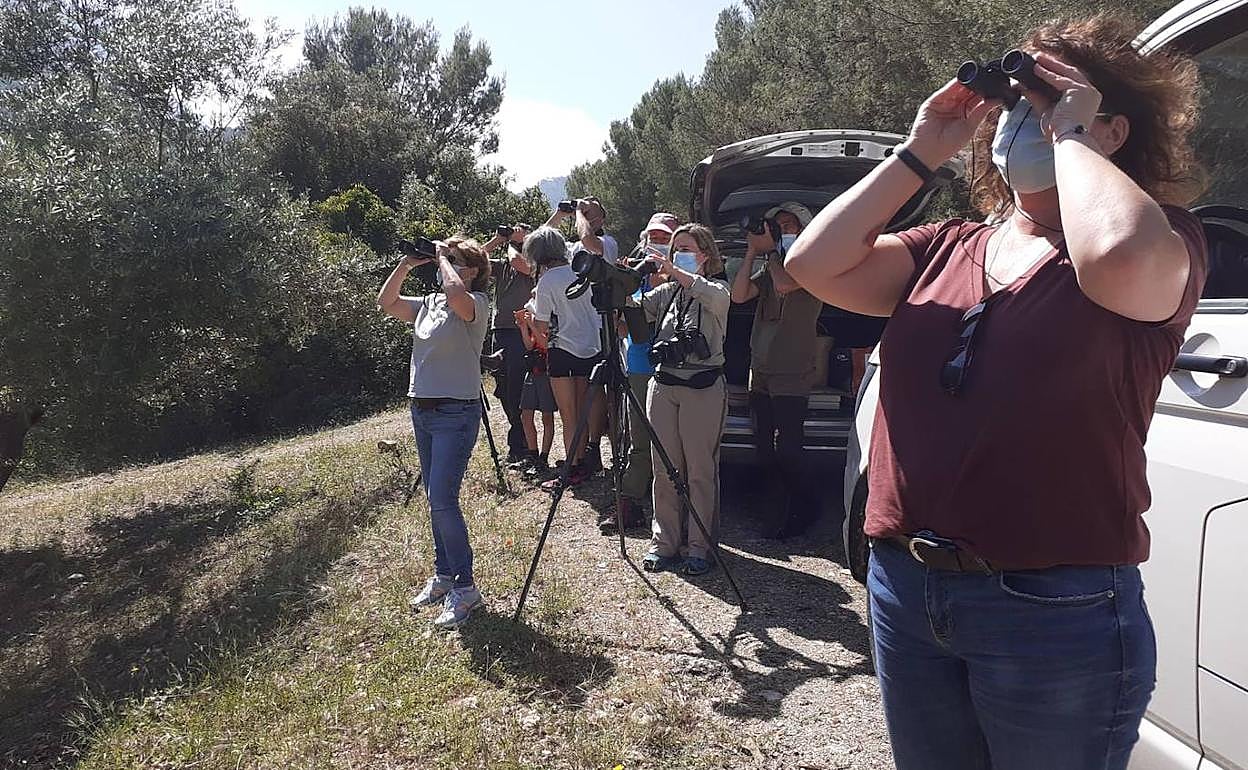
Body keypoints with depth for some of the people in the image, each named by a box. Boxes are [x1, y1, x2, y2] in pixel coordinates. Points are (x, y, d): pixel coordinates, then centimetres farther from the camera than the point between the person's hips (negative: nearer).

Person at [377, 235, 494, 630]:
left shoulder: (477, 302, -10)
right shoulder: (427, 303, 13)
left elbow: (457, 296, -32)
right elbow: (386, 303, 11)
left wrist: (442, 258, -16)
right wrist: (407, 264, 4)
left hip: (456, 413, -8)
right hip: (422, 409, 8)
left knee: (442, 499, -13)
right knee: (436, 499, 14)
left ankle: (465, 588, -1)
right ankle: (444, 574, 27)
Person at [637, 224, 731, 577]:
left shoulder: (717, 289, 2)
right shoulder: (666, 292, 17)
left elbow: (715, 296, -22)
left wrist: (676, 272, -31)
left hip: (703, 388, -5)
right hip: (663, 384, 5)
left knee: (701, 471, 1)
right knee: (664, 470, 7)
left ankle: (699, 547, 10)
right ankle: (665, 543, 17)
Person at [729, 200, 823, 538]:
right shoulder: (770, 268, 17)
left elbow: (785, 284, -23)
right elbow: (739, 295, 4)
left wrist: (770, 250, -6)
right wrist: (752, 252, 1)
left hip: (791, 377, -7)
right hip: (760, 373, 7)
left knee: (787, 451, -6)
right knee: (764, 449, 11)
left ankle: (800, 509, 14)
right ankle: (779, 508, 25)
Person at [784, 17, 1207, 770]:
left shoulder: (1162, 239, -4)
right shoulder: (949, 246, 10)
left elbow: (1119, 258, -29)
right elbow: (814, 265, -1)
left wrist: (1069, 133, -12)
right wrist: (921, 152, -1)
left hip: (1056, 608, -5)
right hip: (904, 587, 5)